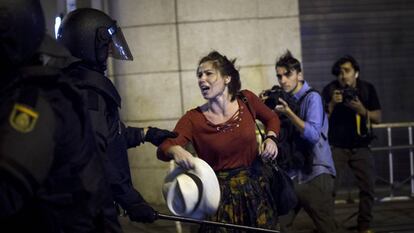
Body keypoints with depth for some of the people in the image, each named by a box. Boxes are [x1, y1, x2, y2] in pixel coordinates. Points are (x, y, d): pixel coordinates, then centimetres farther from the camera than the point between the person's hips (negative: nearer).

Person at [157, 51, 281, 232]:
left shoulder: (246, 100, -4)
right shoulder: (193, 119, -10)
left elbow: (271, 118, 15)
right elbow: (163, 149, -19)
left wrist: (271, 138, -4)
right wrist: (175, 150, -41)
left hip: (253, 189, 2)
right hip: (219, 194, -2)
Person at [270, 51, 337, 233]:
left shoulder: (311, 97, -8)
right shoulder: (285, 100, 11)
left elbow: (313, 134, -19)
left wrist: (288, 113, -22)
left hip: (315, 175, -5)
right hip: (291, 174, 6)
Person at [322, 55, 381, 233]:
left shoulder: (367, 89, 2)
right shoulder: (330, 89, -4)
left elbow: (378, 118, 1)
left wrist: (361, 110, -18)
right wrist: (332, 104, -23)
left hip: (360, 146, 2)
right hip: (337, 147, -2)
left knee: (368, 186, -1)